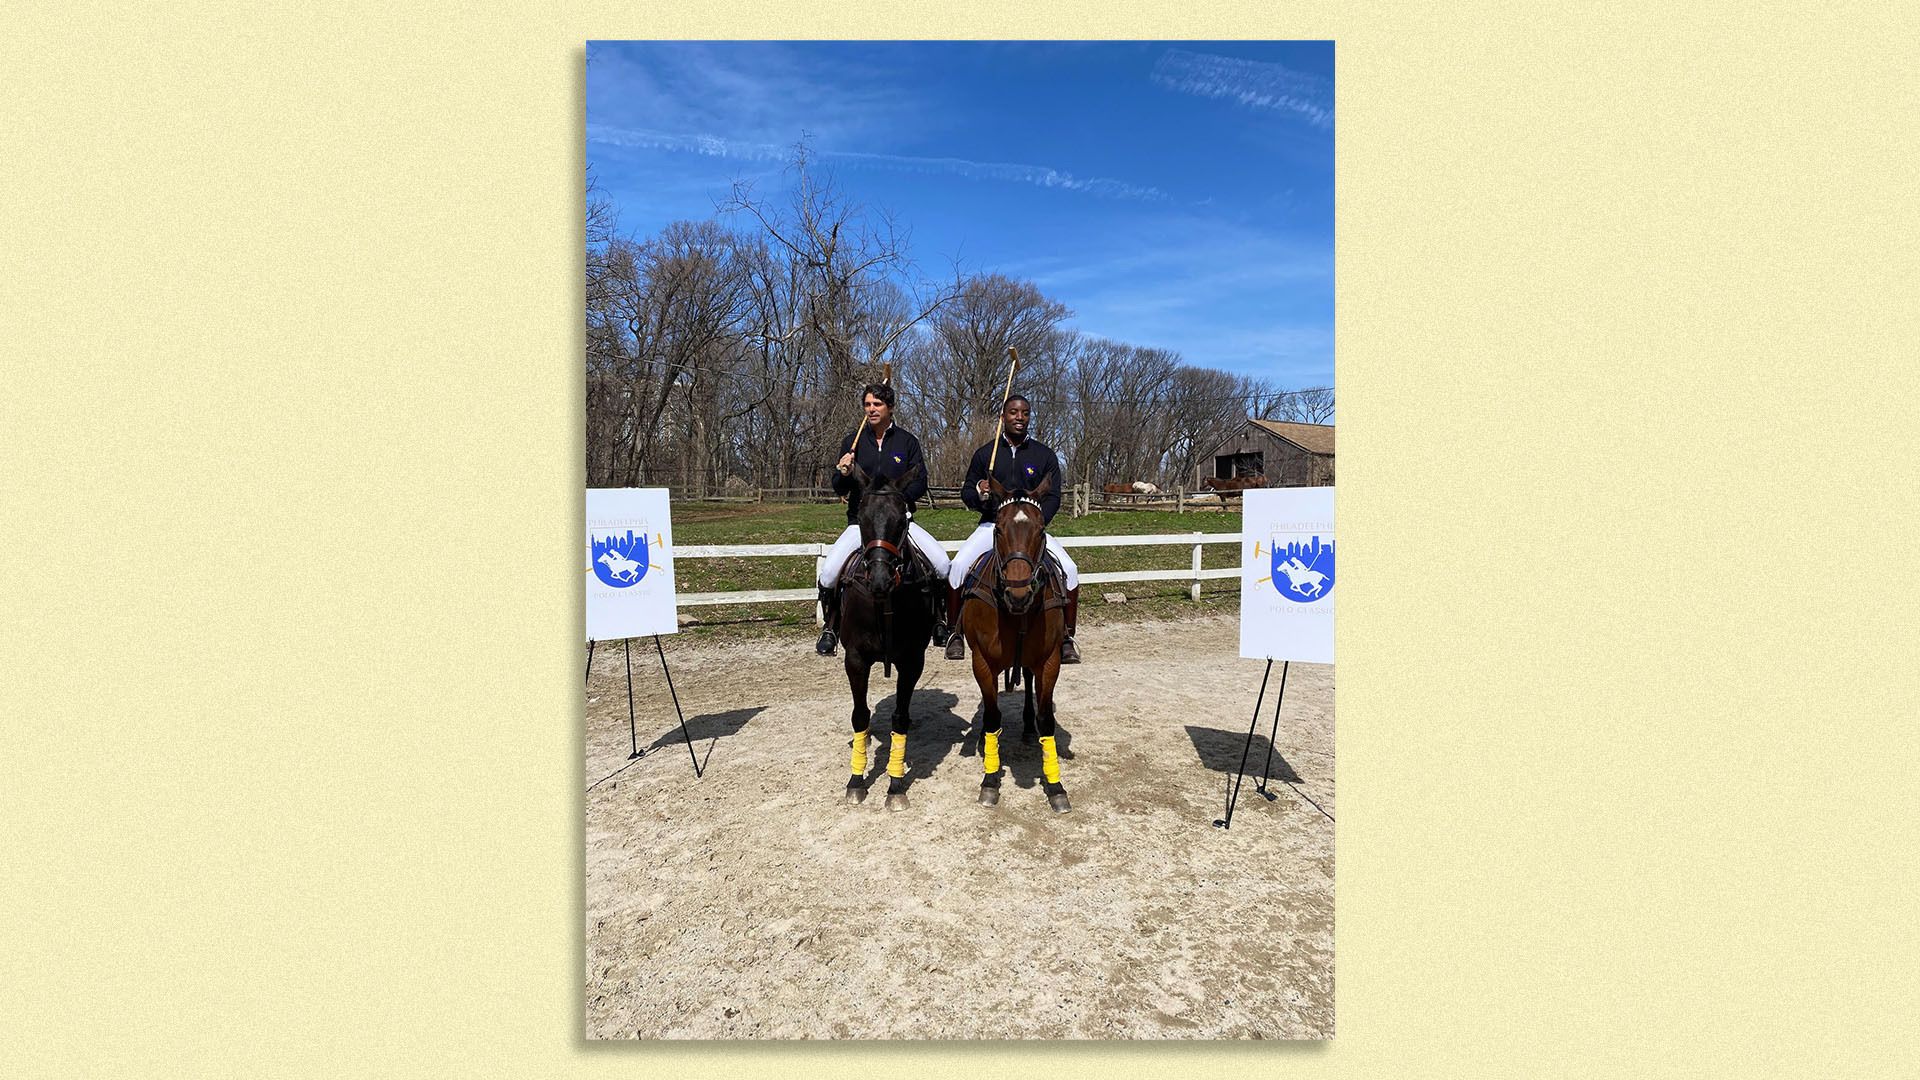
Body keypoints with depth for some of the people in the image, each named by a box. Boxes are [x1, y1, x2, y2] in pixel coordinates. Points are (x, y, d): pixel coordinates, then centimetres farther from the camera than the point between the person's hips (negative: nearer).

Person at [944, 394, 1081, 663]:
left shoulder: (1044, 454, 8)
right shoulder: (985, 453, 9)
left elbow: (1052, 497, 2)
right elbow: (966, 492, 12)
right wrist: (978, 492, -13)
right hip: (992, 525, 0)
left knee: (1069, 569, -22)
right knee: (958, 565, -24)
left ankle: (1067, 637, -6)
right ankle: (955, 633, -6)